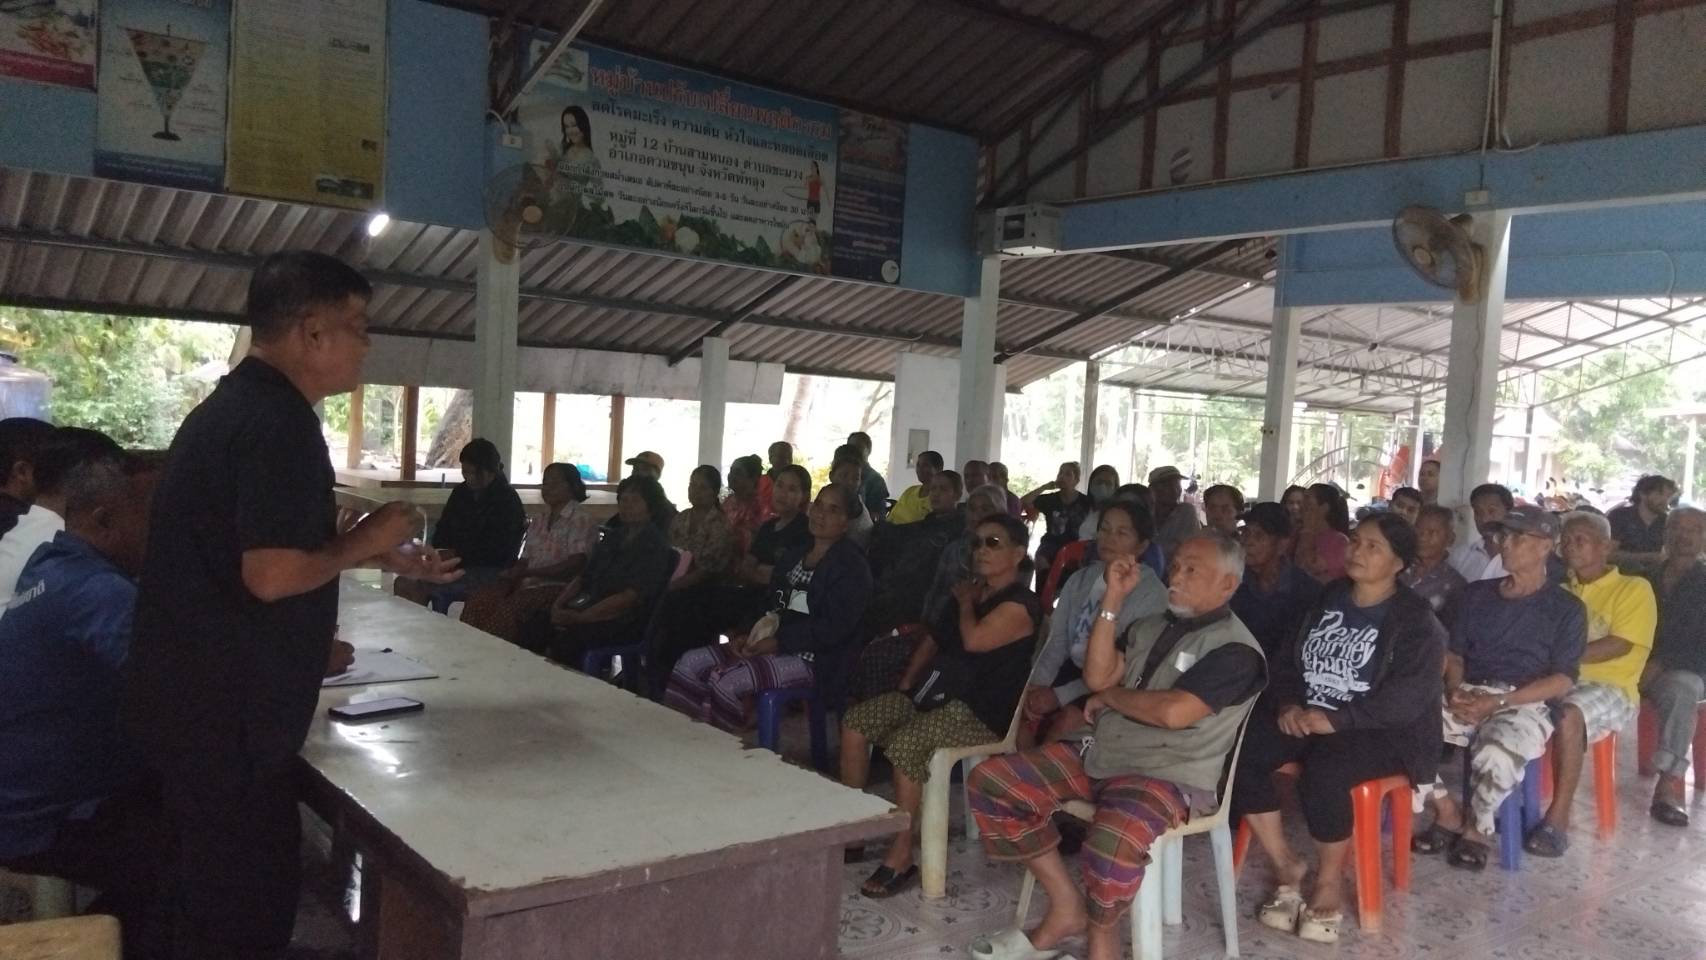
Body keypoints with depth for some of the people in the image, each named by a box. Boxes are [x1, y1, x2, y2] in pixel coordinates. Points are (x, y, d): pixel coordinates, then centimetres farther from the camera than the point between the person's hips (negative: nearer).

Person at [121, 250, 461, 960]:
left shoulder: (234, 404, 12)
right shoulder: (280, 420, -21)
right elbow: (271, 574, -27)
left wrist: (383, 559, 15)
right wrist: (365, 541, -11)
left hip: (192, 699, 10)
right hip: (227, 712, -10)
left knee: (203, 889, 24)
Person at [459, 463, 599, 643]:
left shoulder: (581, 519, -3)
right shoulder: (539, 520, 21)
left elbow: (576, 565, -14)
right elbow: (525, 560, 17)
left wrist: (527, 573, -18)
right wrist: (509, 578, -6)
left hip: (559, 587, -7)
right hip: (530, 584, 7)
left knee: (508, 609, -31)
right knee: (478, 600, -17)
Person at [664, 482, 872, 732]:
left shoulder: (851, 567, -7)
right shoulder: (794, 558, 19)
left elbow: (834, 628, -17)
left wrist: (777, 641, -19)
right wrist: (748, 634, -2)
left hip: (812, 659, -8)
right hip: (774, 644, 8)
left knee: (727, 680, -27)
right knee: (690, 662, -6)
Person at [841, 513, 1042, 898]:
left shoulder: (1020, 605, -11)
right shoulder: (974, 593, 17)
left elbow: (974, 639, -26)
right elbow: (933, 641, 24)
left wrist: (966, 603, -5)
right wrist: (906, 685, 11)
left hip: (981, 712, -9)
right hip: (939, 696, 9)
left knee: (906, 742, -32)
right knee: (855, 721, -4)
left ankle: (900, 857, -20)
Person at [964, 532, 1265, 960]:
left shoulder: (1235, 649, -9)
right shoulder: (1150, 626, 15)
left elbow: (1172, 712, -21)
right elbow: (1097, 676, 2)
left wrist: (1111, 696, -4)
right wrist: (1112, 601, -1)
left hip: (1170, 777, -8)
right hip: (1099, 754, 8)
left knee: (1113, 841, -39)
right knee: (989, 781, -5)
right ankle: (1067, 907, 3)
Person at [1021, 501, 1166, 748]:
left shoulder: (1152, 593, -10)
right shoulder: (1080, 579, 10)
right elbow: (1057, 640, 7)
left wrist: (1061, 696, -18)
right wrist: (1037, 683, -12)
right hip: (1072, 670, 5)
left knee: (1065, 723, -30)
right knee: (1022, 717, -19)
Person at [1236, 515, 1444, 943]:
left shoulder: (1416, 621, -5)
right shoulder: (1327, 599, 13)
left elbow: (1410, 695, -18)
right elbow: (1288, 658, 12)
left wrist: (1336, 719, -26)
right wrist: (1286, 704, -10)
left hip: (1380, 732, -5)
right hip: (1305, 717, 6)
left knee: (1322, 771, -36)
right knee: (1240, 754, -20)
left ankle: (1330, 879, -10)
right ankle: (1285, 864, -5)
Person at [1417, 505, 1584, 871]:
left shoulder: (1566, 607, 4)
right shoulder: (1476, 593, 17)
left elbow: (1563, 679, -4)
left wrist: (1499, 702, -16)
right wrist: (1455, 690, -8)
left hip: (1523, 705, -4)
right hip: (1467, 697, 4)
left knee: (1496, 754, -37)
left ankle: (1476, 828, -6)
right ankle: (1448, 812, -3)